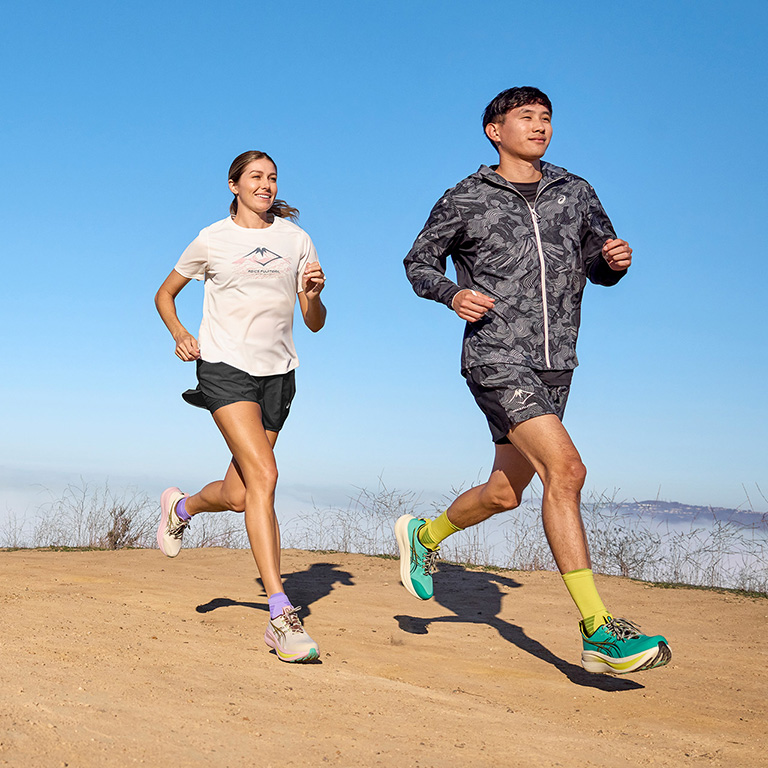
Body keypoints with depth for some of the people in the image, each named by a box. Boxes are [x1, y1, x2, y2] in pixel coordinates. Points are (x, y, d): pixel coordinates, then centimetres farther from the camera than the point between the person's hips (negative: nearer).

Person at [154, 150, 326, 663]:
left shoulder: (296, 240, 10)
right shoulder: (212, 240, 4)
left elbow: (314, 323, 9)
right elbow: (165, 294, 16)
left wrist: (313, 294, -12)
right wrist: (180, 334, -3)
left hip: (277, 372, 4)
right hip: (225, 365, -4)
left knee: (239, 495, 4)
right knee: (263, 475, -21)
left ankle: (181, 506, 41)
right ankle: (282, 615, -21)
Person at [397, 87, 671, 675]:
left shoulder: (574, 193, 13)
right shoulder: (466, 201, 2)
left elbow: (600, 270, 20)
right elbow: (420, 262, 11)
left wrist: (615, 260, -4)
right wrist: (452, 294, -9)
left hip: (555, 367, 6)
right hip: (497, 359, -6)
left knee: (504, 494, 14)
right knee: (566, 468, -22)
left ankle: (424, 536, 44)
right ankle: (598, 631, -21)